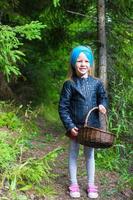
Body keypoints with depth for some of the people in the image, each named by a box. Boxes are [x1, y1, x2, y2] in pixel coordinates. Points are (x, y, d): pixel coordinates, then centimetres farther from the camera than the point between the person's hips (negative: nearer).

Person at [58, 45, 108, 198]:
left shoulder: (96, 83, -2)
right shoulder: (69, 84, -9)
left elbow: (103, 97, 13)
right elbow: (63, 107, -8)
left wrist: (102, 105, -11)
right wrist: (70, 126, -15)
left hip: (92, 126, 2)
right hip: (75, 126, -1)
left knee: (90, 155, 14)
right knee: (73, 155, 11)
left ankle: (91, 185, 27)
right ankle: (74, 184, 26)